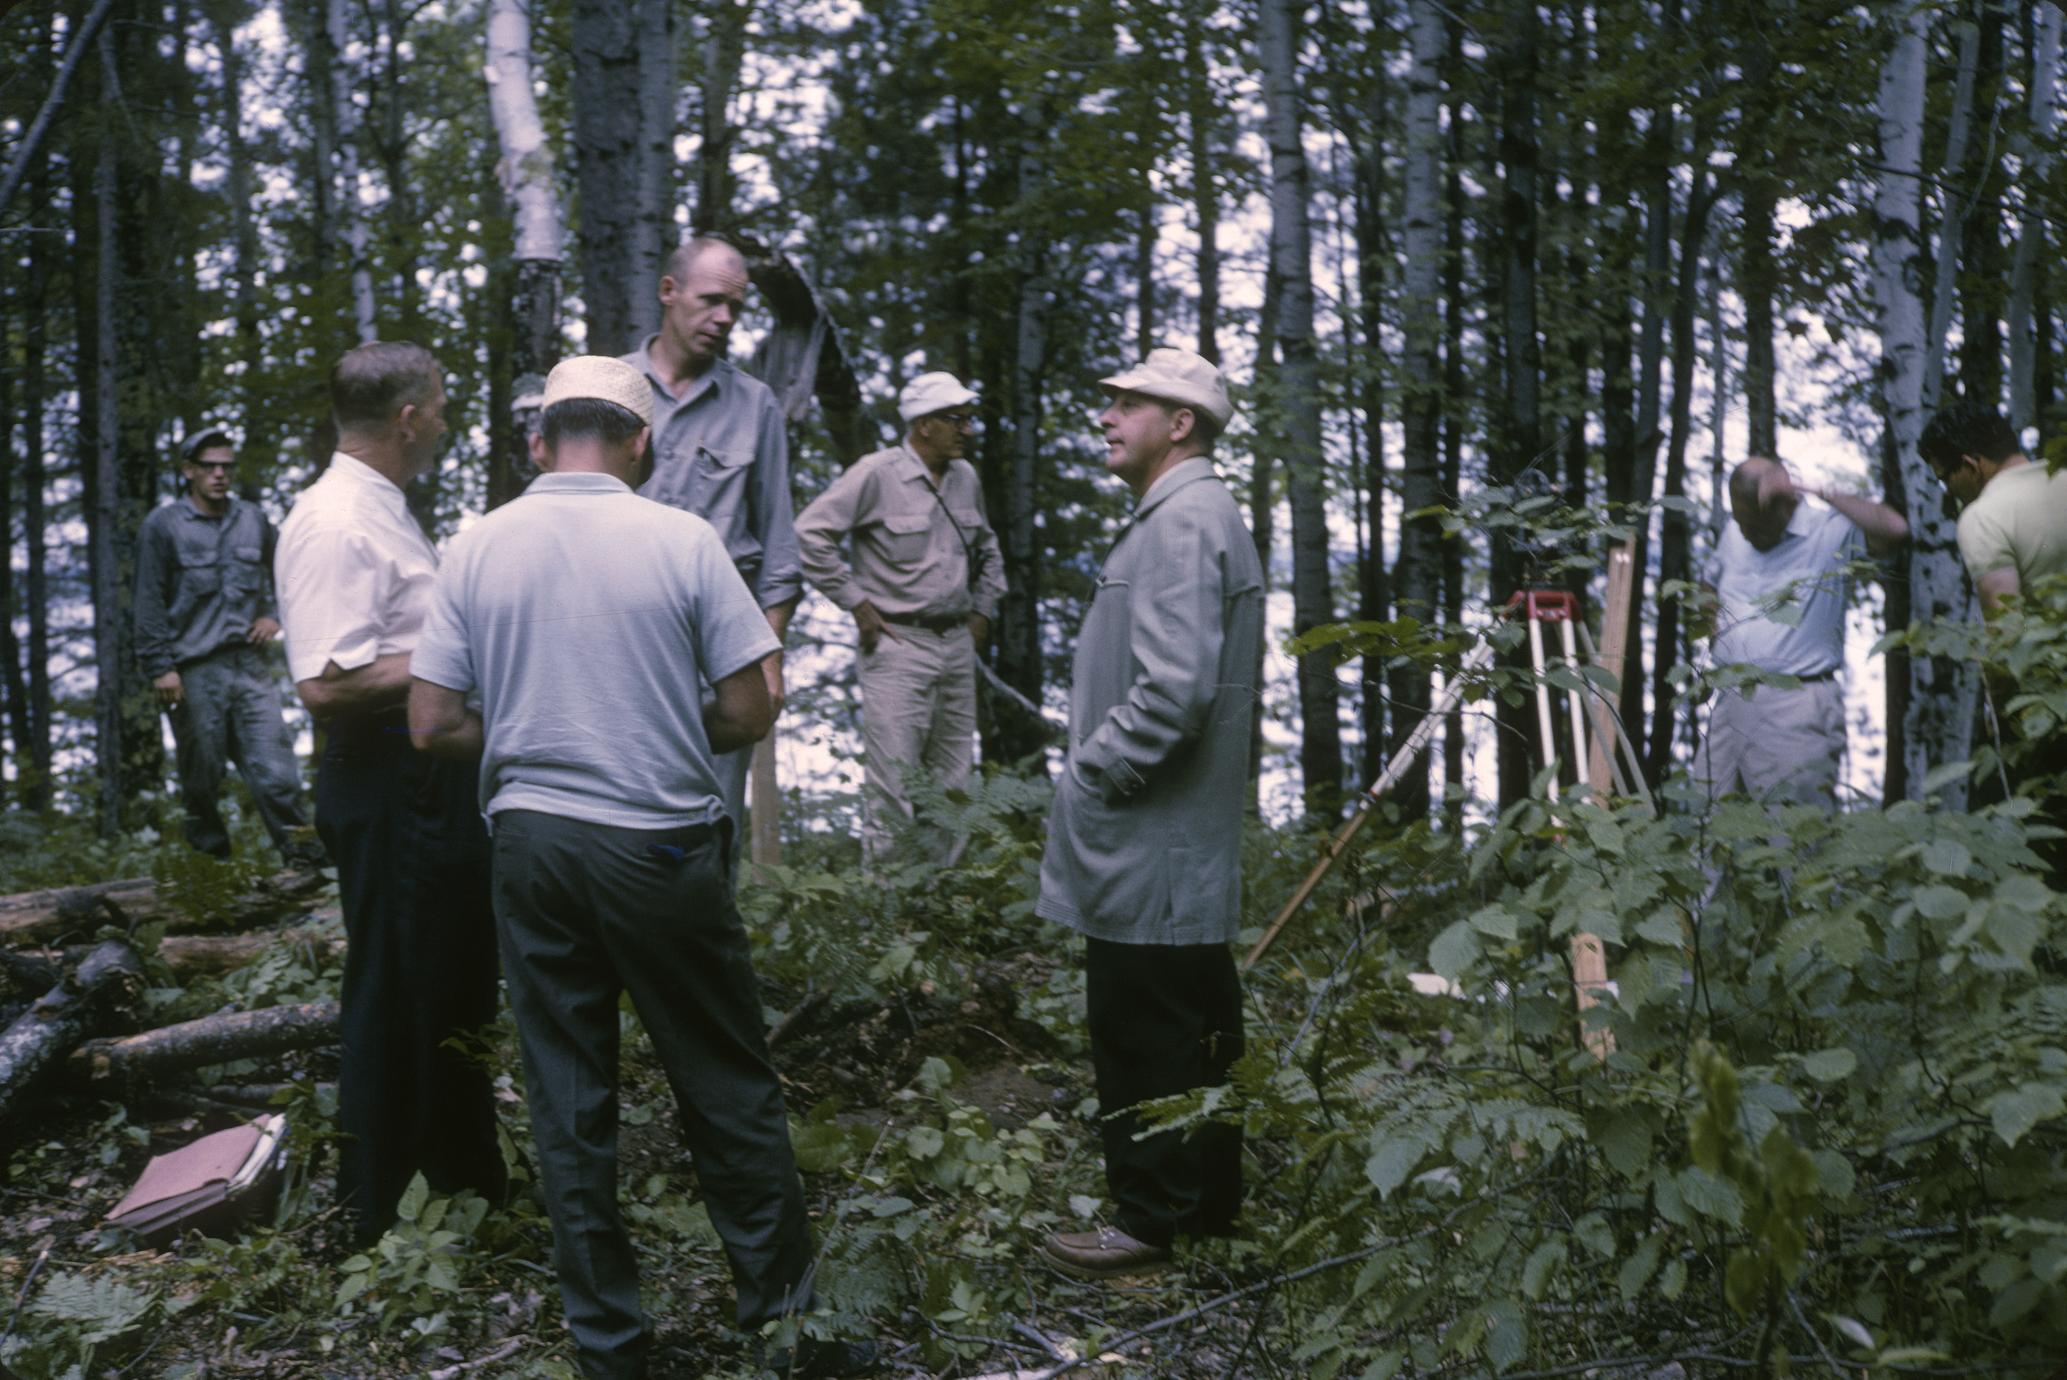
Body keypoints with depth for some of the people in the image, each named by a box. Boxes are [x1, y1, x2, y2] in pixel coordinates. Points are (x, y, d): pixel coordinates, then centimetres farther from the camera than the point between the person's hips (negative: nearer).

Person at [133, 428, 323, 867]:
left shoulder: (253, 519, 11)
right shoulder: (164, 526, 0)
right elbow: (150, 603, -2)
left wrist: (275, 616, 10)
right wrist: (160, 667, -8)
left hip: (250, 664, 3)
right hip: (194, 670, -3)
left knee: (273, 755, -7)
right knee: (202, 769, 4)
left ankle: (296, 841, -5)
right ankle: (209, 851, 17)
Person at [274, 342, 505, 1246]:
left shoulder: (383, 513, 14)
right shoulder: (334, 523, -19)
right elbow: (329, 683, -28)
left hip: (436, 774, 11)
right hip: (387, 783, -11)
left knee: (458, 987, 21)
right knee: (397, 1001, 1)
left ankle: (467, 1179, 37)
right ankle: (378, 1218, 16)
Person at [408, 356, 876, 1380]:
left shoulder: (478, 548, 0)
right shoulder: (682, 540, -8)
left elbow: (433, 725, 0)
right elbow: (748, 713, -8)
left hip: (530, 840, 3)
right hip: (660, 843, -3)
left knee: (568, 1100, 11)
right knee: (727, 1090, 9)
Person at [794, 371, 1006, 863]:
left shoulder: (966, 478, 12)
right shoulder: (878, 474, -9)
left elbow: (987, 549, 29)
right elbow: (810, 532, -12)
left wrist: (983, 610, 18)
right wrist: (856, 603, -11)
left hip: (957, 644, 7)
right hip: (898, 644, -7)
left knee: (953, 781, 10)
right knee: (893, 780, -8)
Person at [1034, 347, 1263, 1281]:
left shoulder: (1182, 522, -16)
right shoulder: (1191, 514, 18)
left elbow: (1173, 688, -26)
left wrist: (1089, 777, -16)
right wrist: (1095, 773, 18)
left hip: (1146, 852, -11)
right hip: (1188, 848, 11)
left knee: (1143, 1043, -1)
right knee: (1197, 1031, 17)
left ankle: (1150, 1223, 9)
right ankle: (1208, 1204, 28)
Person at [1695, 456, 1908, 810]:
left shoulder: (1831, 532, -7)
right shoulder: (1733, 534, 13)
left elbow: (1895, 532, -27)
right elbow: (1709, 582, 33)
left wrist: (1818, 492, -24)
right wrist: (1709, 616, 10)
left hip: (1797, 706, -6)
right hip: (1731, 699, 6)